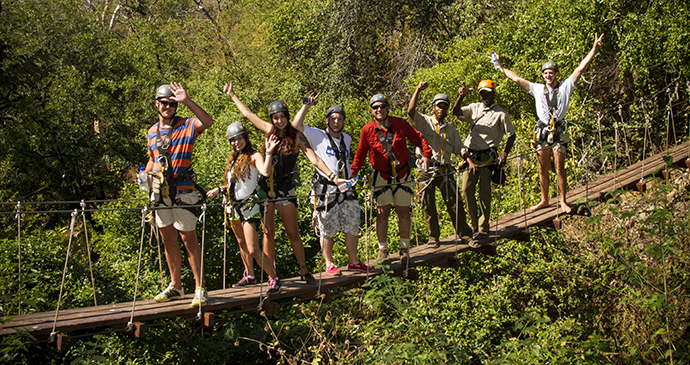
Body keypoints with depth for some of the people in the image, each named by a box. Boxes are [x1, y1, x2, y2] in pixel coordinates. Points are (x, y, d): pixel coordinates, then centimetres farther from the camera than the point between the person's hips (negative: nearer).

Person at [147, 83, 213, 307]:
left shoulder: (186, 126, -4)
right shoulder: (152, 131, 14)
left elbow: (208, 122, -25)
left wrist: (187, 102, -31)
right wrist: (145, 174, 8)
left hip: (182, 191, -6)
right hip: (160, 193, 6)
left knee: (188, 239, -5)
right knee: (168, 240, 12)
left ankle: (200, 288, 0)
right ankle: (175, 286, 22)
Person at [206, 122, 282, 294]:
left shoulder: (254, 156, -10)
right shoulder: (233, 158, 14)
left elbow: (265, 172, -30)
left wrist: (268, 153, -38)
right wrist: (218, 189, 30)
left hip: (249, 206, -8)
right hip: (234, 206, 8)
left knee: (253, 249, -13)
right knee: (242, 244, 17)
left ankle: (274, 278, 0)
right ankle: (249, 277, 31)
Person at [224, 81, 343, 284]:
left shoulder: (296, 137, -5)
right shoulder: (270, 131, 5)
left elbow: (314, 159, -12)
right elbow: (248, 114, 17)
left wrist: (332, 176, -23)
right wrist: (232, 96, 26)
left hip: (285, 189, -3)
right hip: (265, 187, 3)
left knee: (293, 234, 0)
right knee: (268, 233, 6)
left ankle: (304, 272, 12)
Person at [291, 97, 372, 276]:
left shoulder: (347, 139, 15)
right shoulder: (318, 136, -1)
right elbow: (296, 126, -12)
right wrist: (306, 105, -9)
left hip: (346, 190, 5)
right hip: (326, 190, -5)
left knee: (352, 227, 7)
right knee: (328, 229, 1)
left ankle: (353, 261, 19)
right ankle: (329, 264, 13)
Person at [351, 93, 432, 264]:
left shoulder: (400, 124, -4)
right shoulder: (367, 130, -5)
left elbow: (418, 138, 4)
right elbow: (360, 154, 5)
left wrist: (426, 154, -10)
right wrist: (352, 172, 2)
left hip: (402, 174, 1)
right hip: (381, 177, -1)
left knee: (403, 213, 5)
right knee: (382, 213, -1)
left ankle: (405, 248, 19)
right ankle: (383, 250, 14)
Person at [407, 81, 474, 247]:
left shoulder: (451, 129, 18)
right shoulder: (424, 121, 6)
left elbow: (460, 148, 15)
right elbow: (410, 110, -11)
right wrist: (418, 90, -15)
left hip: (445, 170, 3)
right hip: (426, 169, -2)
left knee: (454, 203, -1)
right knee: (428, 205, 1)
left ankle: (465, 234, 6)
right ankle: (433, 237, 11)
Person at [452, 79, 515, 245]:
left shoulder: (501, 114, 1)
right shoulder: (474, 108, 11)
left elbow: (511, 135, 4)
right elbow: (456, 112, 0)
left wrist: (505, 154, -8)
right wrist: (461, 96, -16)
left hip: (487, 157, -3)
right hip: (470, 155, 4)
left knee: (484, 192, -2)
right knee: (467, 189, -1)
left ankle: (483, 229, 4)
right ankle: (474, 224, 14)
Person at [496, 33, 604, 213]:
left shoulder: (565, 87, 4)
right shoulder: (537, 89, 11)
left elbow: (581, 68, -1)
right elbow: (516, 79, 14)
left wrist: (594, 48, -8)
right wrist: (500, 67, 14)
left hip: (558, 131, -3)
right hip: (542, 131, 3)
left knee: (559, 168, -3)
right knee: (543, 169, 9)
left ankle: (563, 201, 5)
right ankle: (544, 200, 19)